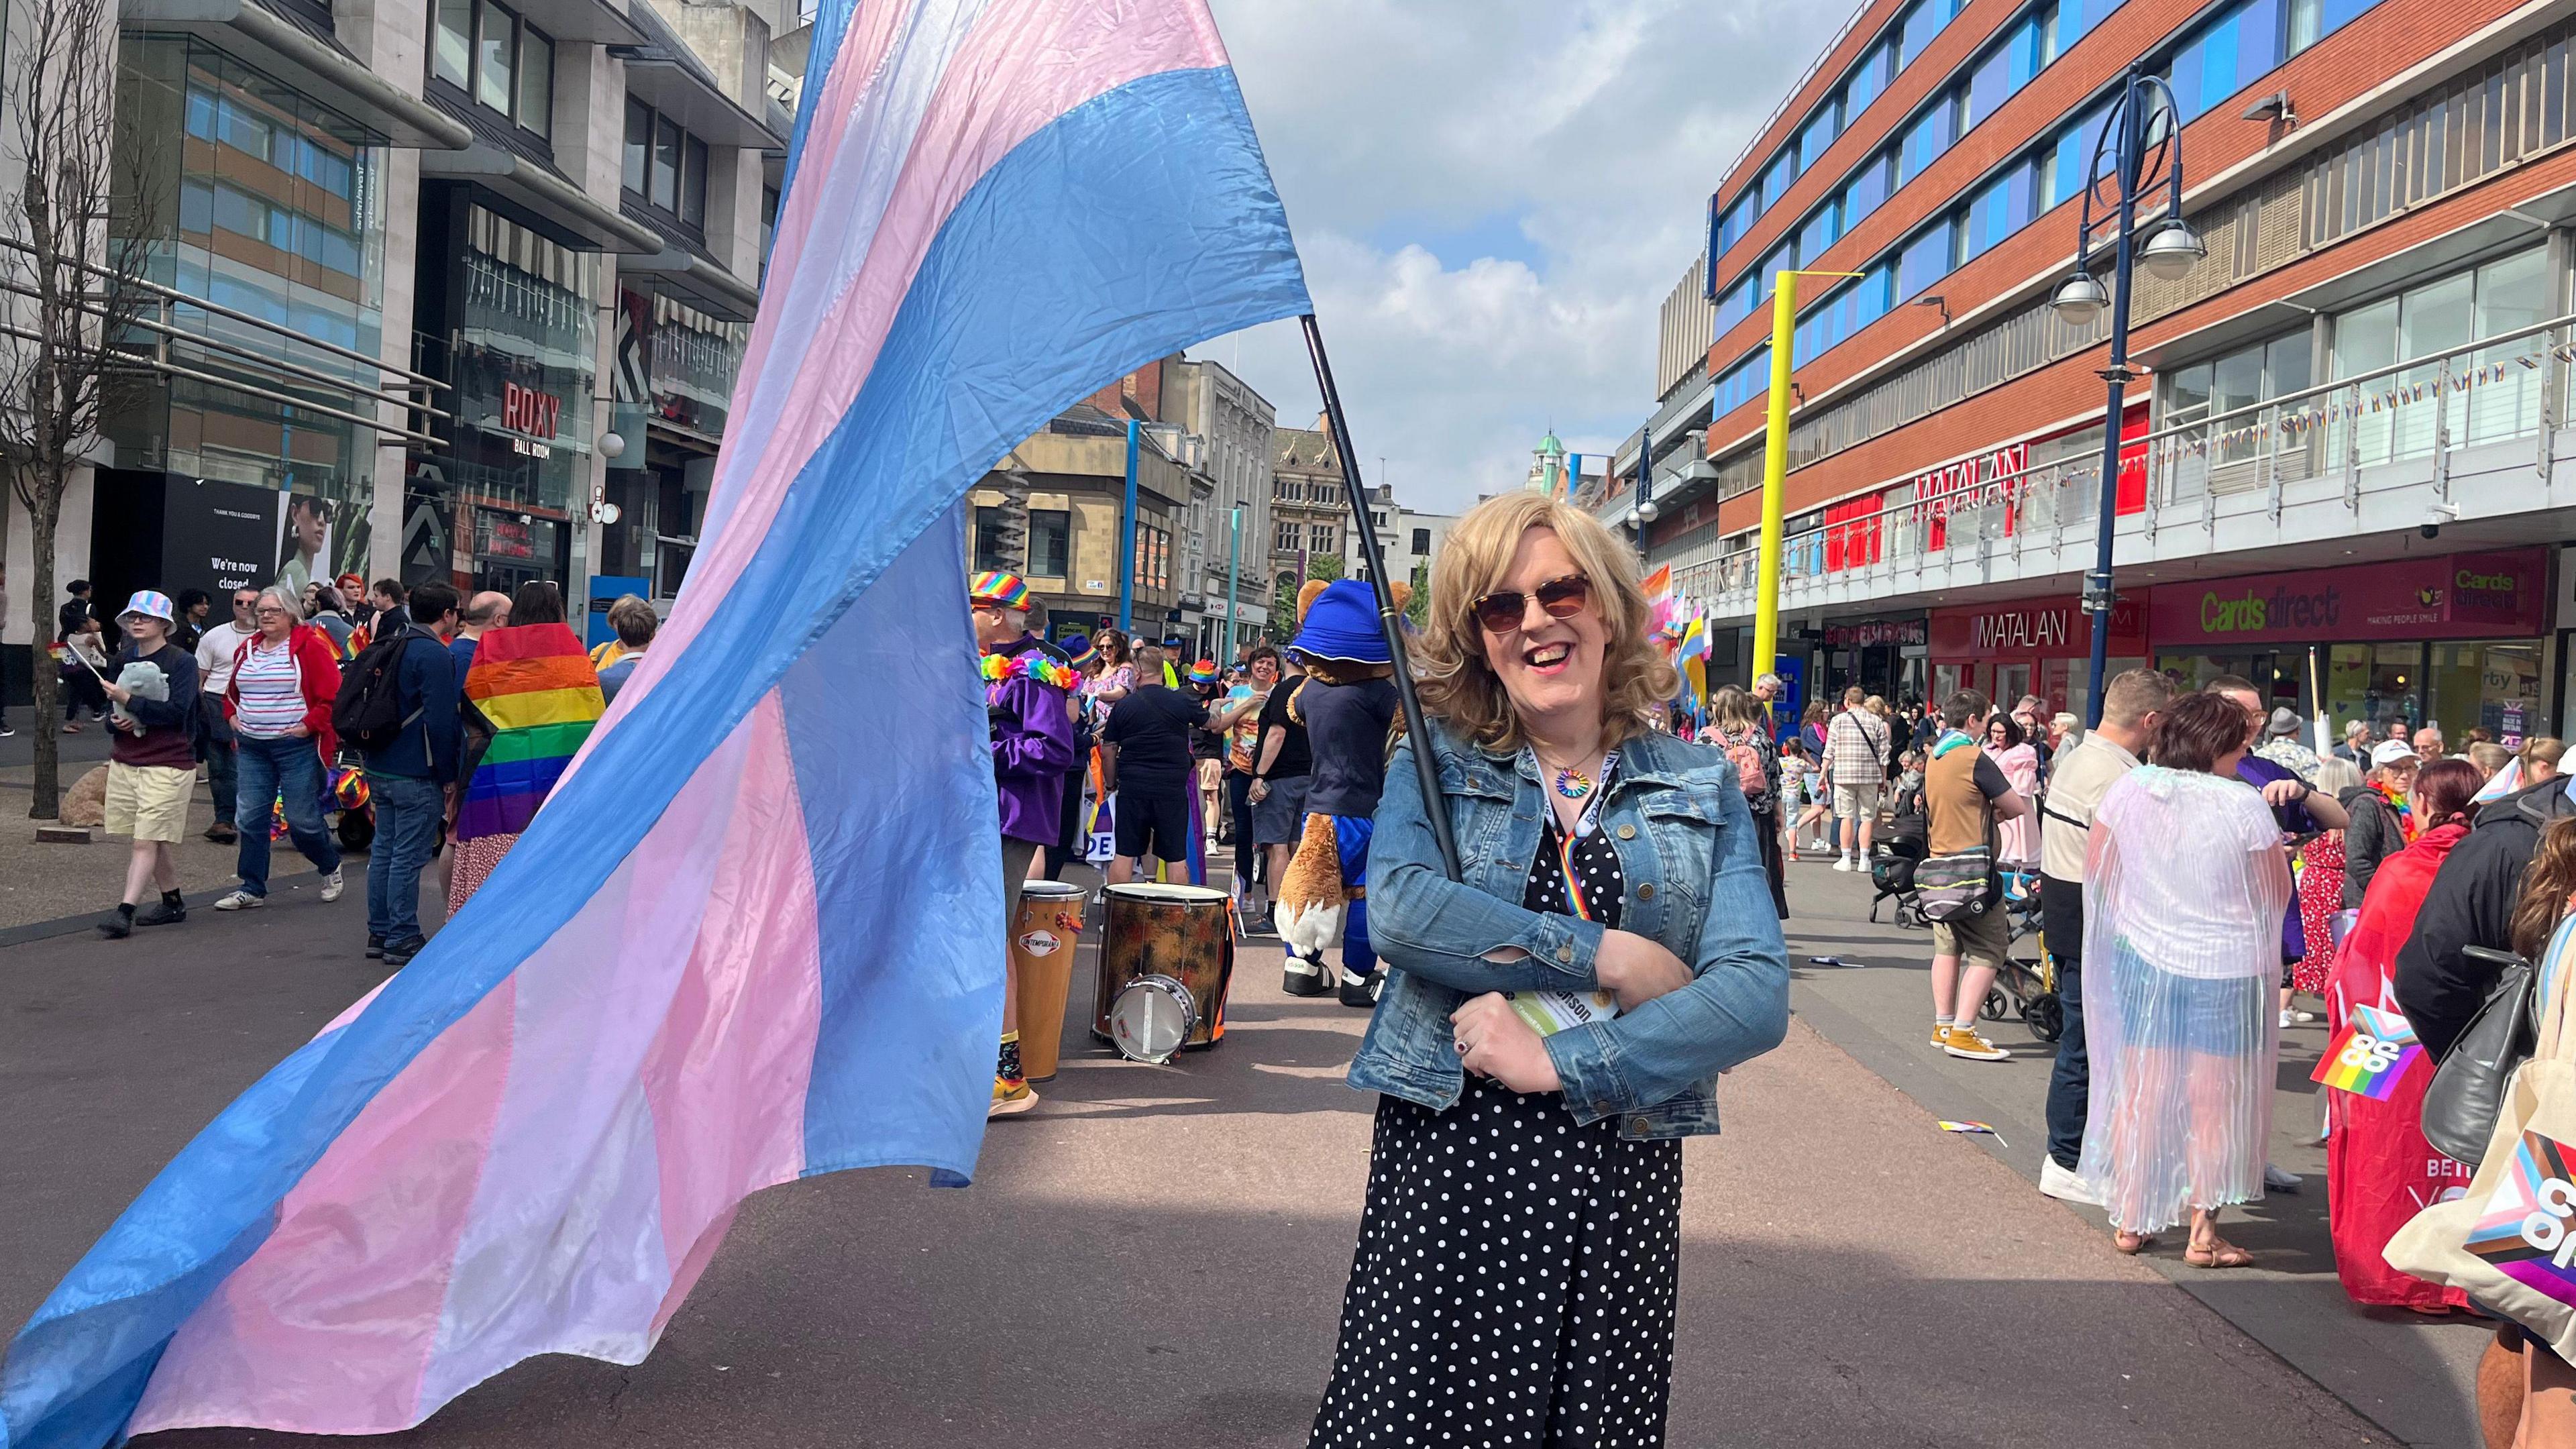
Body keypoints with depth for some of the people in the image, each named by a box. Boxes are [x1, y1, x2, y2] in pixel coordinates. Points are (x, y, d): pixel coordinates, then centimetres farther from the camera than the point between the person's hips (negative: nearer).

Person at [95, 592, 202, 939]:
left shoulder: (181, 662, -8)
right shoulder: (123, 660, 11)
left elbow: (176, 711, -19)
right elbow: (112, 706, 17)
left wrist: (129, 701, -22)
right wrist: (117, 721, -5)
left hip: (167, 764, -7)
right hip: (125, 761, 7)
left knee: (147, 841, -9)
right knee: (155, 840, 12)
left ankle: (125, 912, -13)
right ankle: (173, 903, 24)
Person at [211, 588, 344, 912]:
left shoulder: (311, 647, -8)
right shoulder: (247, 649, 12)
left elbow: (333, 694, -12)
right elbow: (232, 691, 28)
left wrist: (310, 725, -16)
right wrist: (232, 716, 12)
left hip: (297, 745, -6)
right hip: (252, 746, 6)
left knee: (302, 819, -2)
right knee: (250, 817, 5)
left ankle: (331, 866, 26)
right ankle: (252, 889, 13)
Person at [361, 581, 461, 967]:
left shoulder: (393, 643, 13)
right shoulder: (435, 654, -15)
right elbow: (440, 721, -18)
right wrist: (448, 776, -11)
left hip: (380, 769, 9)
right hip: (416, 775, -9)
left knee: (384, 850, 14)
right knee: (409, 857, -4)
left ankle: (379, 934, 21)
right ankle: (402, 940, 1)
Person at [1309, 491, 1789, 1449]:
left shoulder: (1701, 788, 5)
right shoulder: (1435, 764, 4)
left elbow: (1758, 995, -8)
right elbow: (1399, 908, -17)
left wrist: (1558, 1061, -16)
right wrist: (1609, 958, -16)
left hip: (1620, 1183, 1)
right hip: (1445, 1166, -1)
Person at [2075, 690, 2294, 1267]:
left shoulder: (2128, 789, -5)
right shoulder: (2244, 806, -15)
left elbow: (2101, 873, 6)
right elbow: (2277, 896, -5)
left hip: (2142, 959, 4)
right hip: (2226, 968, -3)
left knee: (2140, 1094, 12)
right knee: (2213, 1103, 8)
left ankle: (2131, 1221, 20)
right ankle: (2204, 1234, 13)